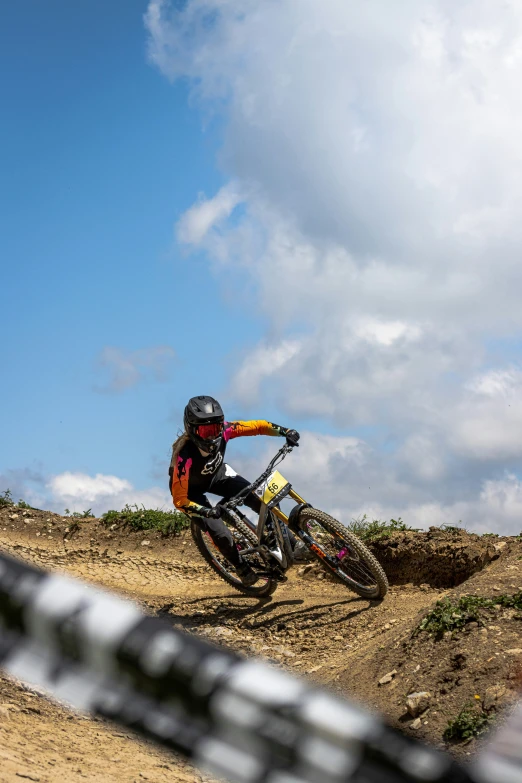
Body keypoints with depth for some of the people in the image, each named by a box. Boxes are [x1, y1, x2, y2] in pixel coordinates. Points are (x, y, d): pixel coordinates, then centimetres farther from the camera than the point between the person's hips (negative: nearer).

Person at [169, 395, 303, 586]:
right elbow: (179, 500, -37)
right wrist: (204, 511, -52)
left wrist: (285, 431, -35)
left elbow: (257, 426, -20)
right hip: (190, 488, -4)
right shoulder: (185, 456, -42)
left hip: (217, 473, 4)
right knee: (221, 535, -16)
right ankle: (242, 567, 16)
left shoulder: (222, 431, -32)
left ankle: (290, 544, 6)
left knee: (262, 499, -14)